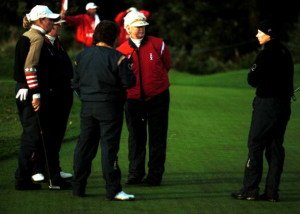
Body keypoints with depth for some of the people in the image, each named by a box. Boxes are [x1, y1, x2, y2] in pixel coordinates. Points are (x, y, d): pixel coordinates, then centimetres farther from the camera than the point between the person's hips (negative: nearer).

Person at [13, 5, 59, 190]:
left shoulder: (26, 36, 15)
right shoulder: (37, 38, -12)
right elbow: (30, 67, -20)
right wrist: (36, 95, -20)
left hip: (22, 90, 10)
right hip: (30, 91, -10)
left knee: (29, 133, 14)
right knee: (32, 135, -5)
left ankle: (23, 176, 18)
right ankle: (23, 179, -3)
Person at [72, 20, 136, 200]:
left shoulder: (82, 56, 6)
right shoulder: (117, 57, -13)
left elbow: (76, 82, 11)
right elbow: (129, 82, -13)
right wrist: (127, 68, 6)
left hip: (87, 107, 5)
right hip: (109, 108, -5)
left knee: (85, 145, 12)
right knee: (109, 147, -3)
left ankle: (78, 187, 16)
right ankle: (113, 190, -4)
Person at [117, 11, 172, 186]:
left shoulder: (158, 45, -5)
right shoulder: (121, 51, -4)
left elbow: (167, 65, 9)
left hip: (158, 98, -1)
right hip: (133, 99, 1)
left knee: (157, 138, 2)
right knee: (136, 138, 8)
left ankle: (155, 174, 8)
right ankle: (135, 173, 17)